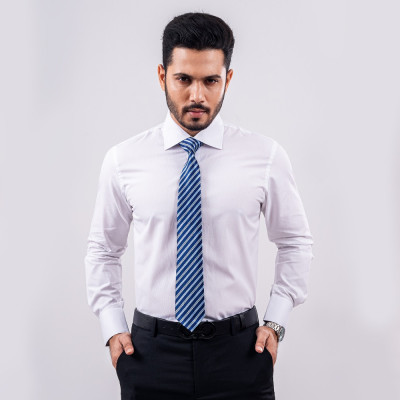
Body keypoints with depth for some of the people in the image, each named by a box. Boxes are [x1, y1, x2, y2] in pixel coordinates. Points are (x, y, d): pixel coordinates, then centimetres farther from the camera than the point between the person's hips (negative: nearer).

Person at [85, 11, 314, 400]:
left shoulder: (266, 156, -4)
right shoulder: (123, 160, -2)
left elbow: (295, 242, 8)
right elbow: (102, 250, 9)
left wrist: (276, 321, 1)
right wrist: (112, 327, 1)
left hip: (239, 352, 0)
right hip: (151, 349, 1)